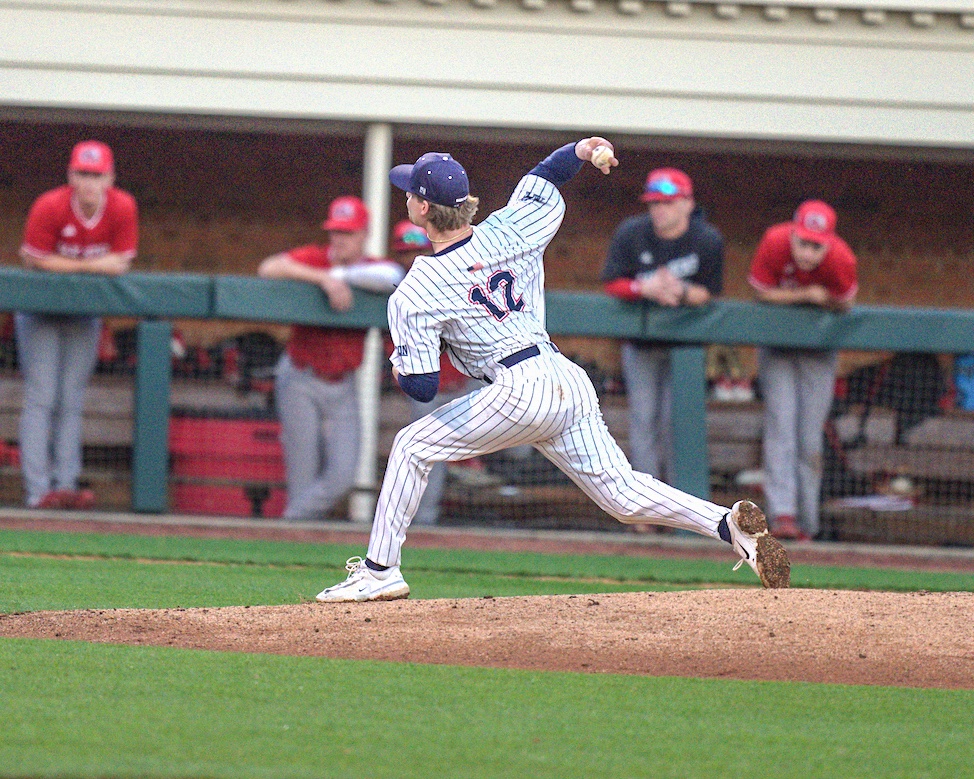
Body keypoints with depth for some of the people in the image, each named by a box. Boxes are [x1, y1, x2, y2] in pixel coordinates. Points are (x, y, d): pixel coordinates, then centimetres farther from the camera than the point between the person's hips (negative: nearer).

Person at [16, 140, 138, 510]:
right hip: (40, 309, -3)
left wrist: (69, 266, -23)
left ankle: (66, 484, 1)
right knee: (41, 398, -9)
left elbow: (121, 264, -12)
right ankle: (38, 490, -13)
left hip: (86, 310, 3)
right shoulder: (49, 207, -23)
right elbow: (35, 261, -19)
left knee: (72, 400, 2)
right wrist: (93, 266, -22)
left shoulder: (123, 208, -15)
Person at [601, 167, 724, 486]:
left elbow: (710, 294, -5)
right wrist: (644, 288, -24)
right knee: (643, 419, -4)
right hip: (640, 345, 1)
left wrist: (682, 292, -27)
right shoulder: (630, 234, -7)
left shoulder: (708, 241, -10)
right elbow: (611, 284, -4)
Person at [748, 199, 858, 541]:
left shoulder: (841, 260, -26)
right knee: (780, 423, -13)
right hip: (776, 342, 0)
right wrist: (808, 295, -24)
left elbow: (844, 304, -8)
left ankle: (806, 522, 7)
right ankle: (782, 512, -21)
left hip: (820, 346, 0)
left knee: (810, 433, -3)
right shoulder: (774, 244, -26)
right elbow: (763, 294, -14)